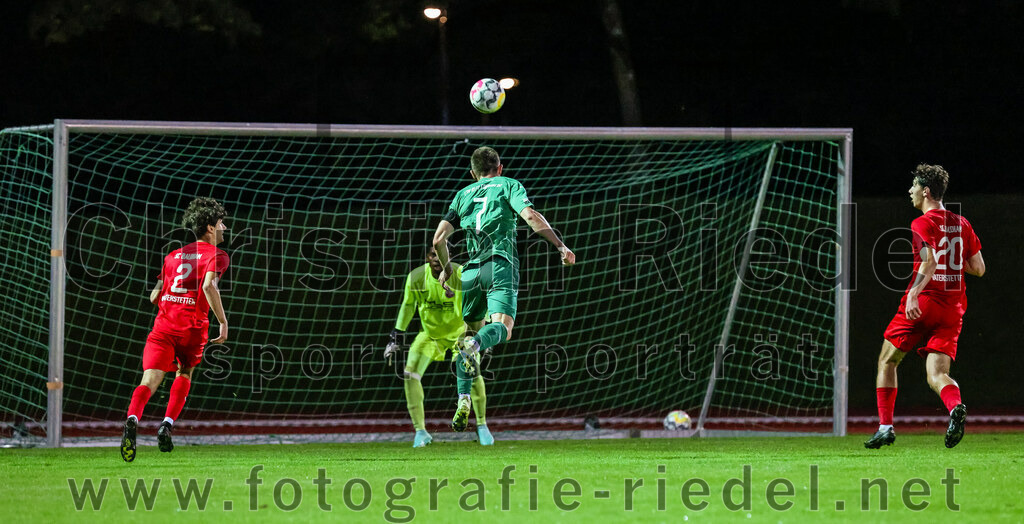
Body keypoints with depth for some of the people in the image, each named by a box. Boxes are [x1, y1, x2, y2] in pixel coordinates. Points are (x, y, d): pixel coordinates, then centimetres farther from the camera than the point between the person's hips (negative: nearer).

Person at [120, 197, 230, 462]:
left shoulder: (173, 256, 20)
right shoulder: (216, 255, 3)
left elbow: (154, 297, 21)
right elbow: (209, 285, -17)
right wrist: (223, 322, -12)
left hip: (164, 324, 3)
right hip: (193, 327, -3)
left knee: (150, 380, -10)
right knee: (184, 374, 23)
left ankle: (132, 420, -38)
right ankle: (167, 425, 8)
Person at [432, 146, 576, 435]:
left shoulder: (463, 195, 23)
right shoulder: (509, 185, 13)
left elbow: (439, 238, 16)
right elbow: (531, 216, -6)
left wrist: (446, 270, 32)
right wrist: (560, 245, -7)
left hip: (471, 269, 3)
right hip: (501, 264, -3)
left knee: (469, 330, 13)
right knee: (502, 327, -13)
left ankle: (463, 401, -1)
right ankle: (475, 345, -49)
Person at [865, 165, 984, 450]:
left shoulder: (922, 224, -6)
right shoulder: (961, 224, 13)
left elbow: (929, 262, -23)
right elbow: (979, 268, 14)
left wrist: (913, 294, -32)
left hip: (922, 303, -5)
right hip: (953, 308, 5)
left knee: (887, 362, 14)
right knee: (937, 374, -1)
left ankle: (885, 426, 9)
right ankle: (955, 407, -34)